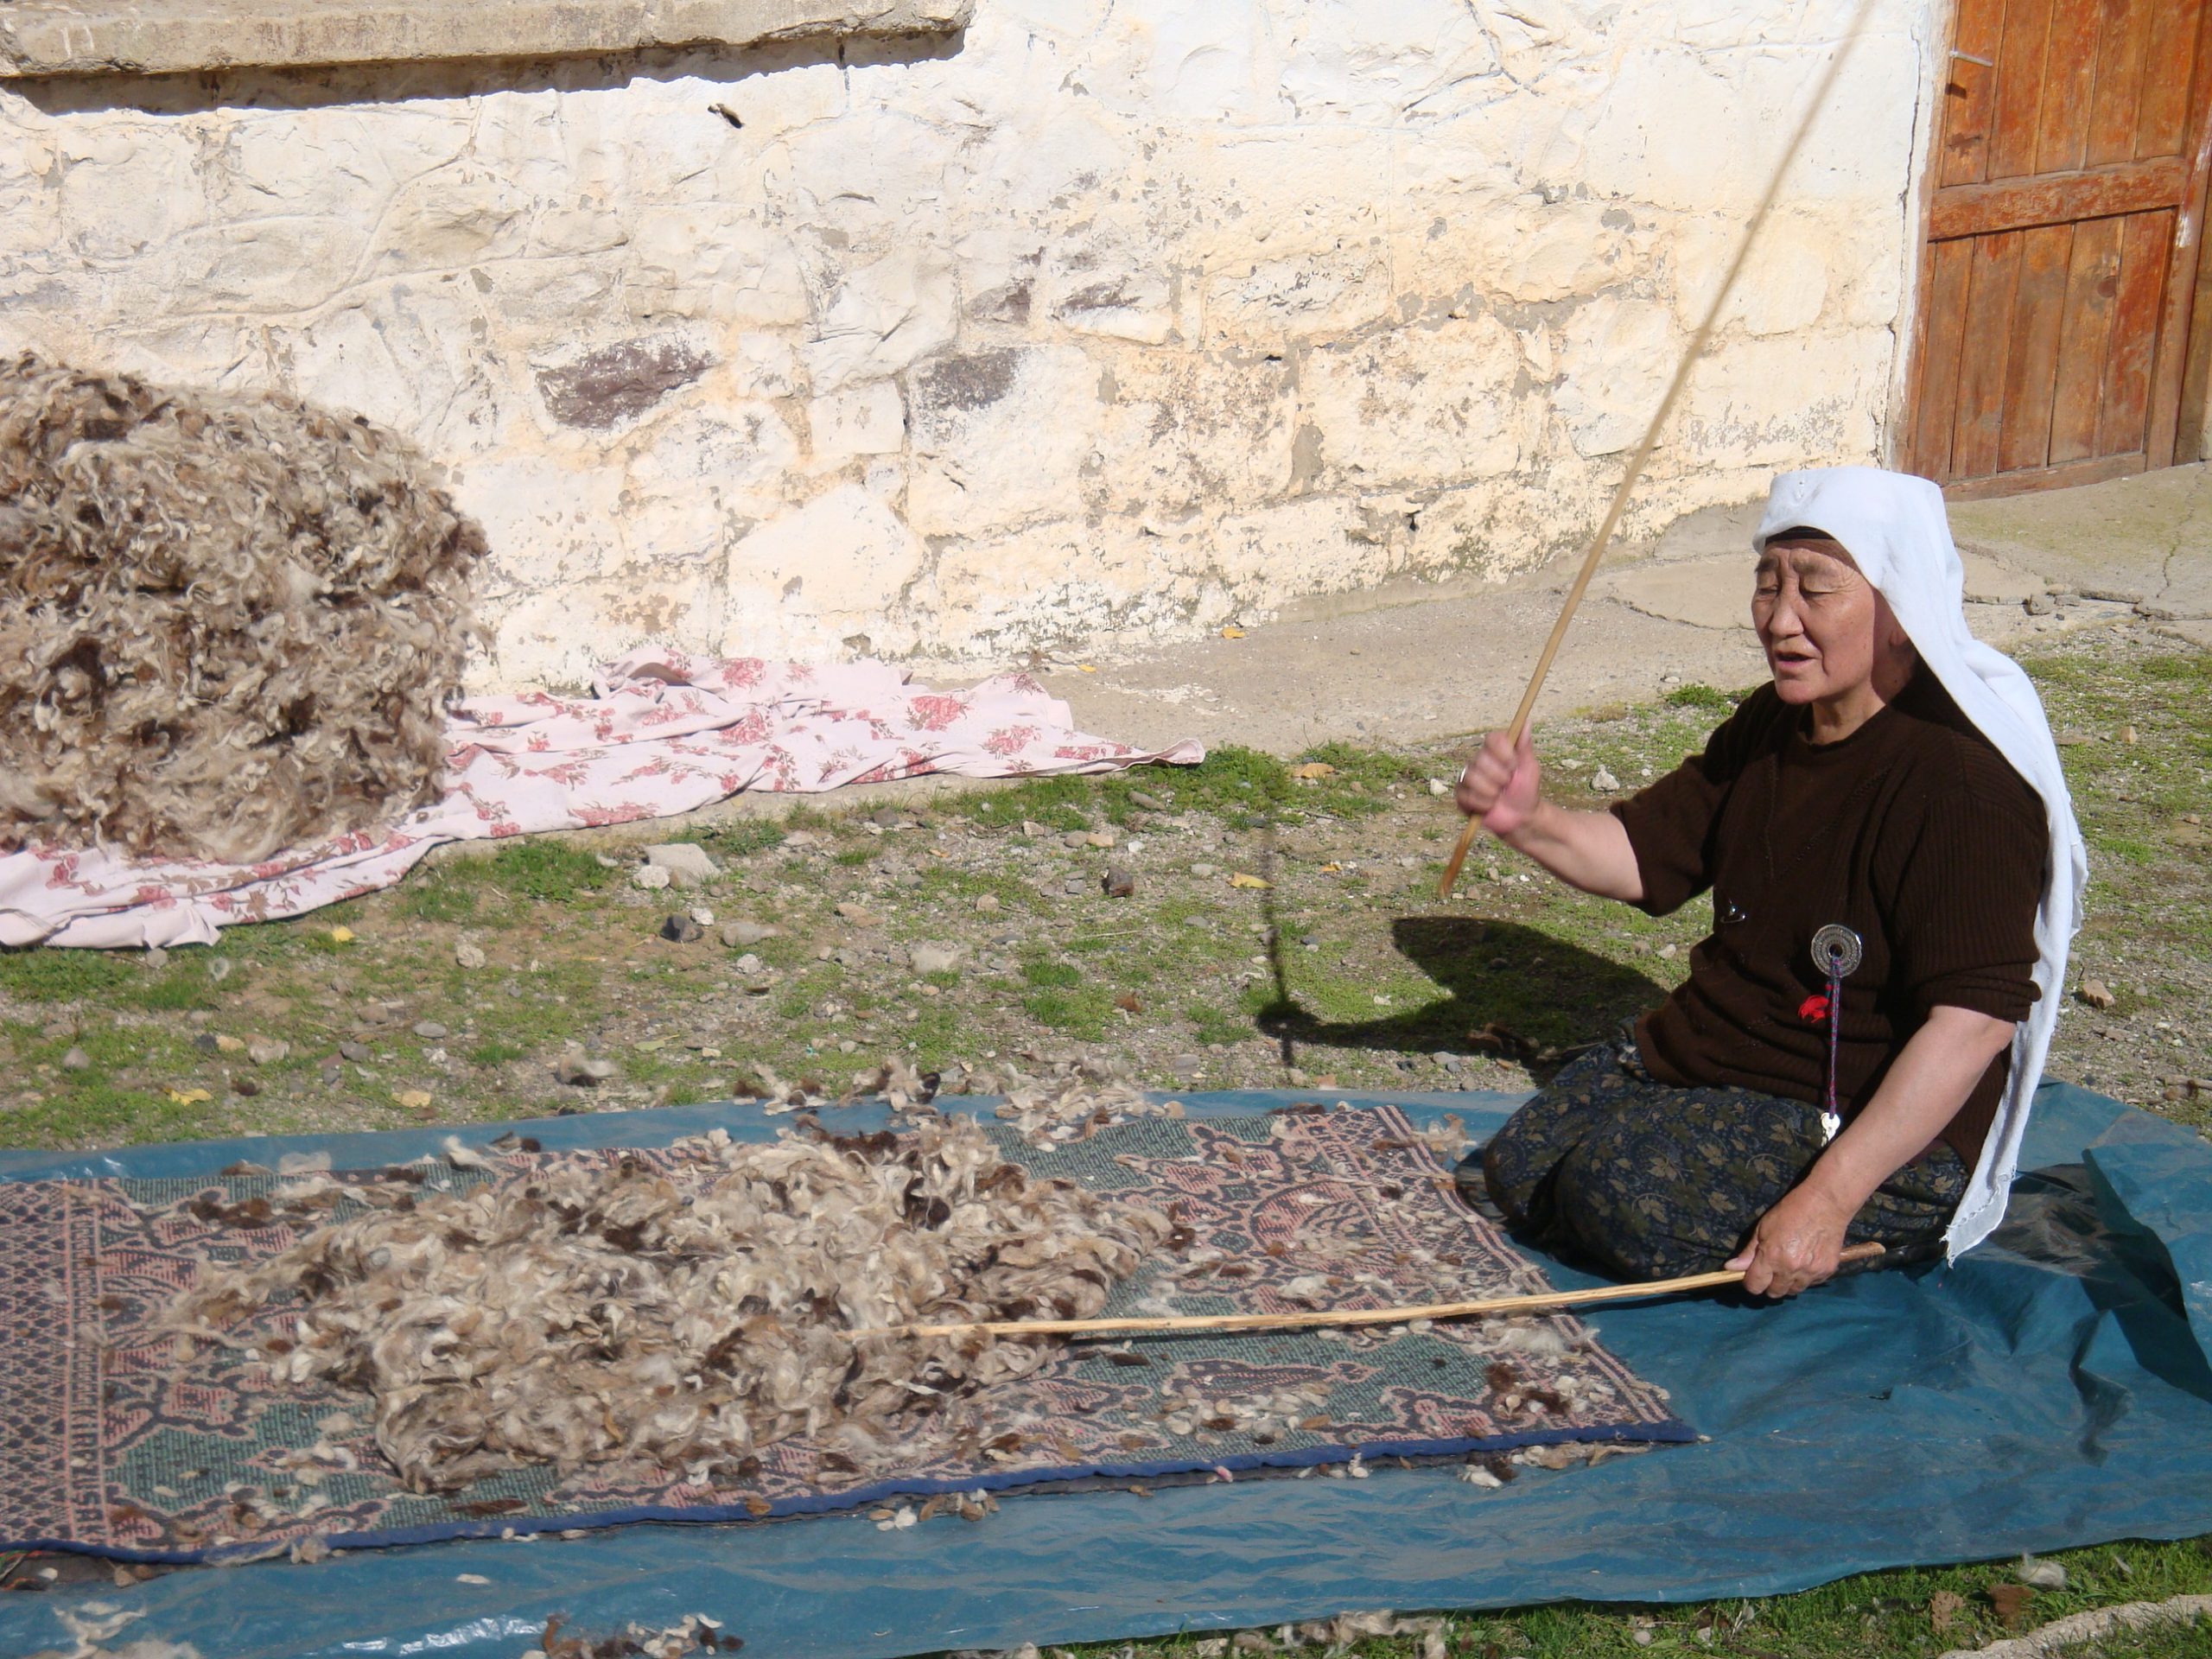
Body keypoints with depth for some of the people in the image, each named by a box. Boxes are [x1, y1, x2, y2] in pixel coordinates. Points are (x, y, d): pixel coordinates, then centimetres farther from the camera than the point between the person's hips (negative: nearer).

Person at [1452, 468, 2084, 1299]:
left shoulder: (1962, 784, -24)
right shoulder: (1770, 727, 5)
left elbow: (1975, 1018, -29)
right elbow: (1645, 854, 11)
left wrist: (1826, 1201, -34)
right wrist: (1528, 822, -13)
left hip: (1872, 1128, -9)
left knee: (1624, 1197, -26)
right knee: (1512, 1169, 0)